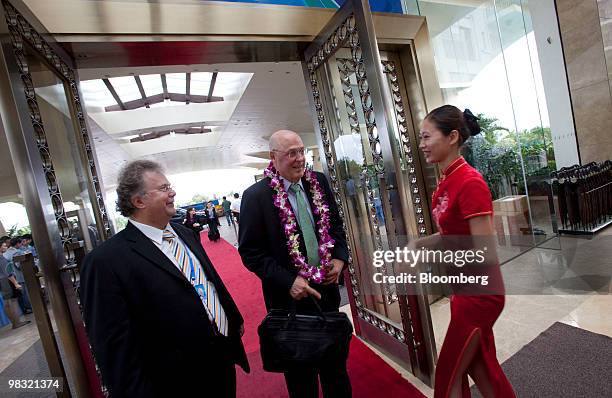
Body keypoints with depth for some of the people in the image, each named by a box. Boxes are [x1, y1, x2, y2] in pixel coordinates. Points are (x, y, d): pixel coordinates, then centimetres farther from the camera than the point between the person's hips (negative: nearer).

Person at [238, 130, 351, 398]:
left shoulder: (318, 182, -2)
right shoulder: (256, 196, -15)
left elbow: (336, 224, 9)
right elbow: (250, 251, -13)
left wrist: (340, 258, -6)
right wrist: (289, 281, -20)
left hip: (326, 285, 5)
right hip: (290, 295, -4)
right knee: (300, 366, 19)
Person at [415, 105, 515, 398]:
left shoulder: (470, 182, -24)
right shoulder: (446, 182, 2)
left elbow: (485, 254, -24)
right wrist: (418, 245, -5)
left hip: (479, 294, -8)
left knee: (449, 375, 10)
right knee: (479, 366, 25)